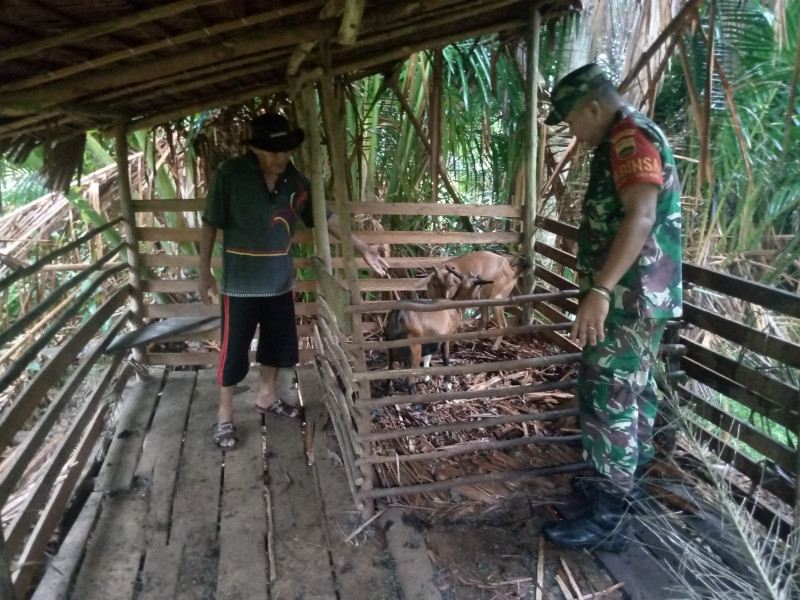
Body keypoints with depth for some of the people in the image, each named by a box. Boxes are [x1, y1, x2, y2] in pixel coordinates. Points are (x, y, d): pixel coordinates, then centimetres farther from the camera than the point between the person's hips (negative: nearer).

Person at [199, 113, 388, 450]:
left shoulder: (294, 180, -3)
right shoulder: (229, 175, -15)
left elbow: (324, 217, 2)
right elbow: (210, 224, -7)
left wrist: (362, 248, -2)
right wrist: (204, 270, -5)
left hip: (280, 281, 5)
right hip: (241, 283, -5)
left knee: (278, 344, 18)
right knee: (234, 350, 4)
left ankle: (267, 398, 41)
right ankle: (224, 416, 21)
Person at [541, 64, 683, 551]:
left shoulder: (630, 137, -15)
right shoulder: (633, 139, 19)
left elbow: (641, 216, -29)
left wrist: (600, 290, -37)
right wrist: (605, 288, 33)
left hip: (630, 297, -11)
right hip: (645, 295, 11)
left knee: (607, 399, -6)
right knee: (636, 390, 18)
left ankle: (608, 517, 3)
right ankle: (622, 482, 33)